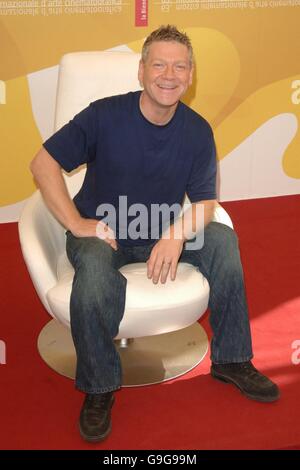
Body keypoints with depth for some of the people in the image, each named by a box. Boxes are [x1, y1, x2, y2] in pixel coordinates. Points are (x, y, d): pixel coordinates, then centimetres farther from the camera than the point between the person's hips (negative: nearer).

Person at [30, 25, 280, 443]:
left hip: (165, 233, 4)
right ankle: (99, 388, -14)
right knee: (95, 269, -36)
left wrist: (176, 235, -26)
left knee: (222, 239, -18)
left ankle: (231, 359, -2)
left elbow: (205, 203, -3)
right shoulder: (105, 115, -13)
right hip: (100, 233, -3)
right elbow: (43, 163, -10)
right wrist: (77, 224, -19)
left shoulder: (197, 131, -4)